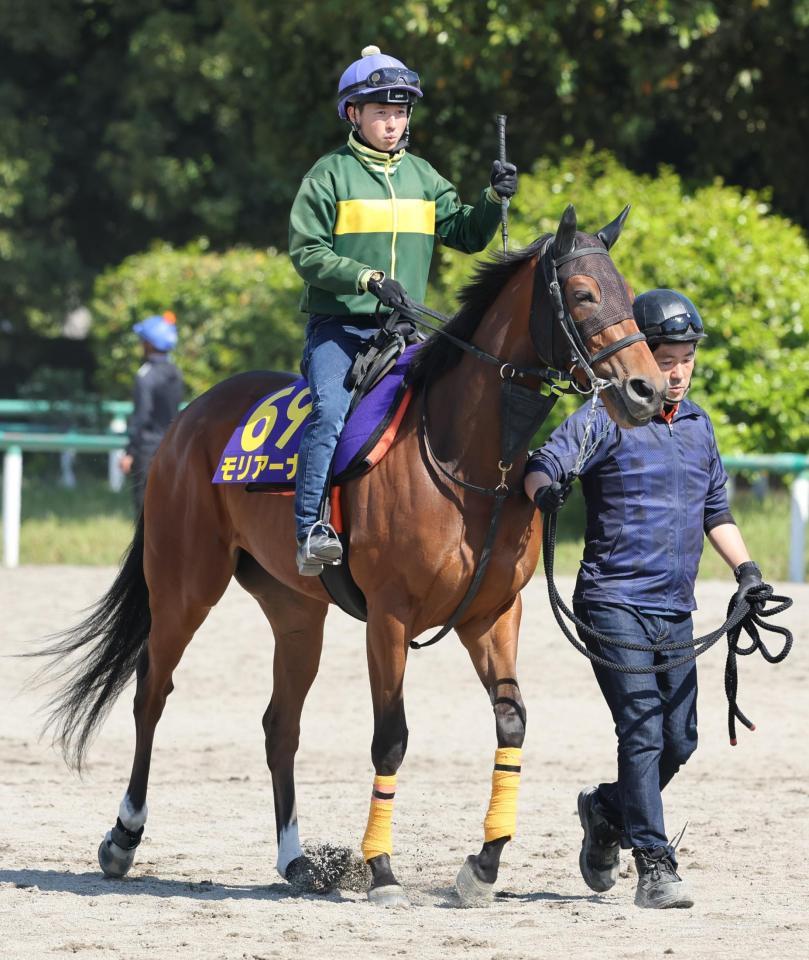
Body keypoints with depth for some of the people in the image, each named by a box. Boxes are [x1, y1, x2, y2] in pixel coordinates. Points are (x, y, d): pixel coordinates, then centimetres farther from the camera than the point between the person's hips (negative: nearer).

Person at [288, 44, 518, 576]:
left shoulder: (422, 176, 14)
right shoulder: (331, 174, 0)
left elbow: (467, 236, 13)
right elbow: (307, 253, -6)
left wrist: (494, 199, -5)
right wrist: (367, 278, -19)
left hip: (402, 327, 5)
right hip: (339, 326, -5)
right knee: (332, 409, -26)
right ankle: (312, 530, -31)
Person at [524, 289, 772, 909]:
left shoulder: (698, 425, 14)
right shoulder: (606, 418, -6)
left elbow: (715, 508, 24)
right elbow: (547, 462, -19)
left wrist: (745, 568, 13)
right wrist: (544, 488, -41)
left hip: (676, 611, 7)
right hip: (614, 602, -6)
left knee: (680, 742, 8)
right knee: (643, 729, -15)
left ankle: (607, 812, 35)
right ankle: (656, 868, -15)